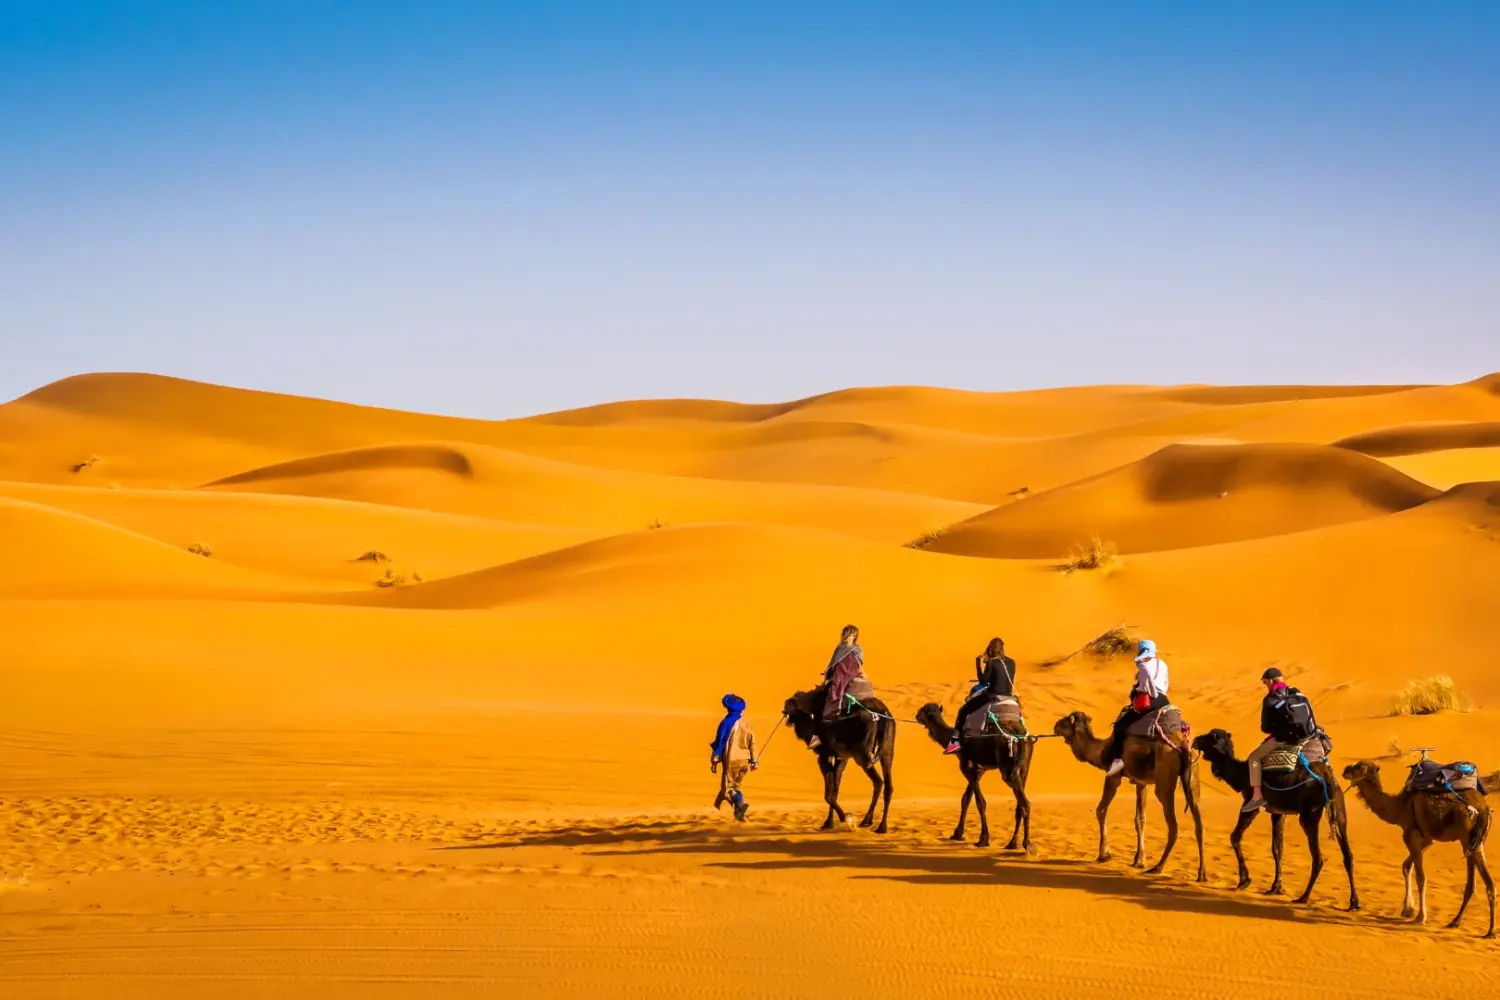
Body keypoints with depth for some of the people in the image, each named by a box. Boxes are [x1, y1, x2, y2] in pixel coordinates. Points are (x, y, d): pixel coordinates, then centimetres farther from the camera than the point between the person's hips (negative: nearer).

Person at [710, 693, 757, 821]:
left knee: (728, 788, -1)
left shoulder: (726, 722, -11)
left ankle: (740, 803, -26)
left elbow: (719, 742, -9)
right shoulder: (746, 722, 5)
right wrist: (753, 760, 14)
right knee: (735, 785, 20)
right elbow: (752, 742, 8)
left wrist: (714, 761, -4)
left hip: (731, 759, -5)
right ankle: (738, 811, 13)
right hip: (744, 760, 6)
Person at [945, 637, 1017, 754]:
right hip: (1009, 697, 5)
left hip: (993, 696, -5)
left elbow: (983, 681, -8)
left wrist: (978, 664, -5)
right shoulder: (1011, 663, 8)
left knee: (963, 711, 7)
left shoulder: (991, 663, -9)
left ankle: (954, 741, -4)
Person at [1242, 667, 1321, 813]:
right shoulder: (1298, 695, 11)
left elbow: (1265, 728, -5)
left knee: (1254, 757, 7)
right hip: (1305, 738, 6)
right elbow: (1310, 720, 15)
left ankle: (1257, 796, -5)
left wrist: (1272, 730, 20)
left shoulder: (1270, 700, -7)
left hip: (1284, 739, -6)